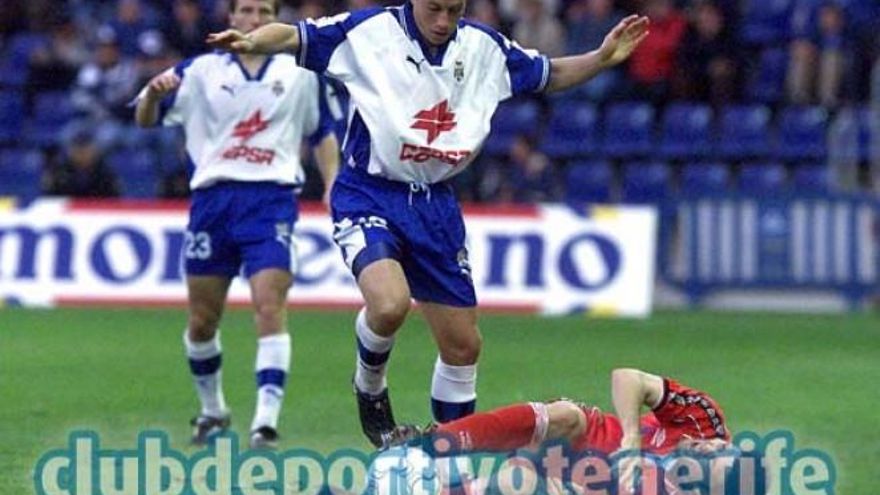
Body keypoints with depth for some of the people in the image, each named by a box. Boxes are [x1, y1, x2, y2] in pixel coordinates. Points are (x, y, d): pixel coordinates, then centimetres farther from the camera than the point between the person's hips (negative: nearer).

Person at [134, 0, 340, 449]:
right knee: (201, 320, 7)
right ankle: (212, 409, 29)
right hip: (213, 197, 1)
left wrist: (333, 185, 7)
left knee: (270, 306, -18)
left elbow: (323, 133, 21)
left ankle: (266, 421, -22)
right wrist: (154, 92, -17)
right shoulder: (202, 71, 8)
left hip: (270, 198, -1)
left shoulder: (301, 74, 11)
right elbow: (146, 120, 5)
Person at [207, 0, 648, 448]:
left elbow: (548, 75, 17)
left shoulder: (483, 47, 5)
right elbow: (294, 38, -14)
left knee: (463, 344, 7)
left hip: (436, 205, 5)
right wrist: (250, 42, -34)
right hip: (368, 196, -5)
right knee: (390, 303, -31)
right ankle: (370, 388, 2)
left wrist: (602, 58, 2)